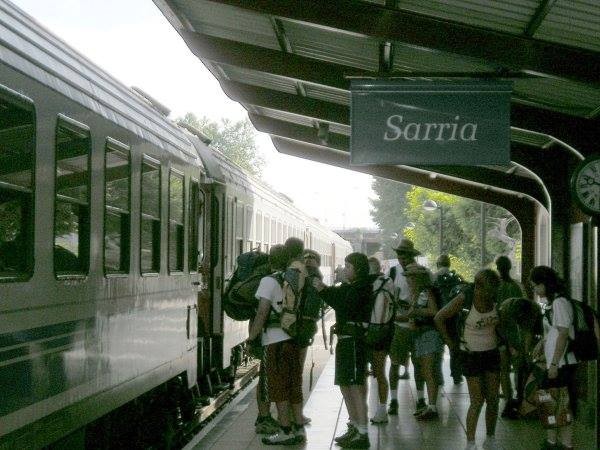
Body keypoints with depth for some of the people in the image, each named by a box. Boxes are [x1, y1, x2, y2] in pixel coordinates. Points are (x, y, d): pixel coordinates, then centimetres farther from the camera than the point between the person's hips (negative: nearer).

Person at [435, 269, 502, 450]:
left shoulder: (495, 299, -5)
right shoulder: (465, 298, -18)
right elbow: (439, 318, -11)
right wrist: (450, 342, -7)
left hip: (492, 353, 4)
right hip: (471, 354, -4)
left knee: (493, 399, 8)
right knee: (477, 401, -6)